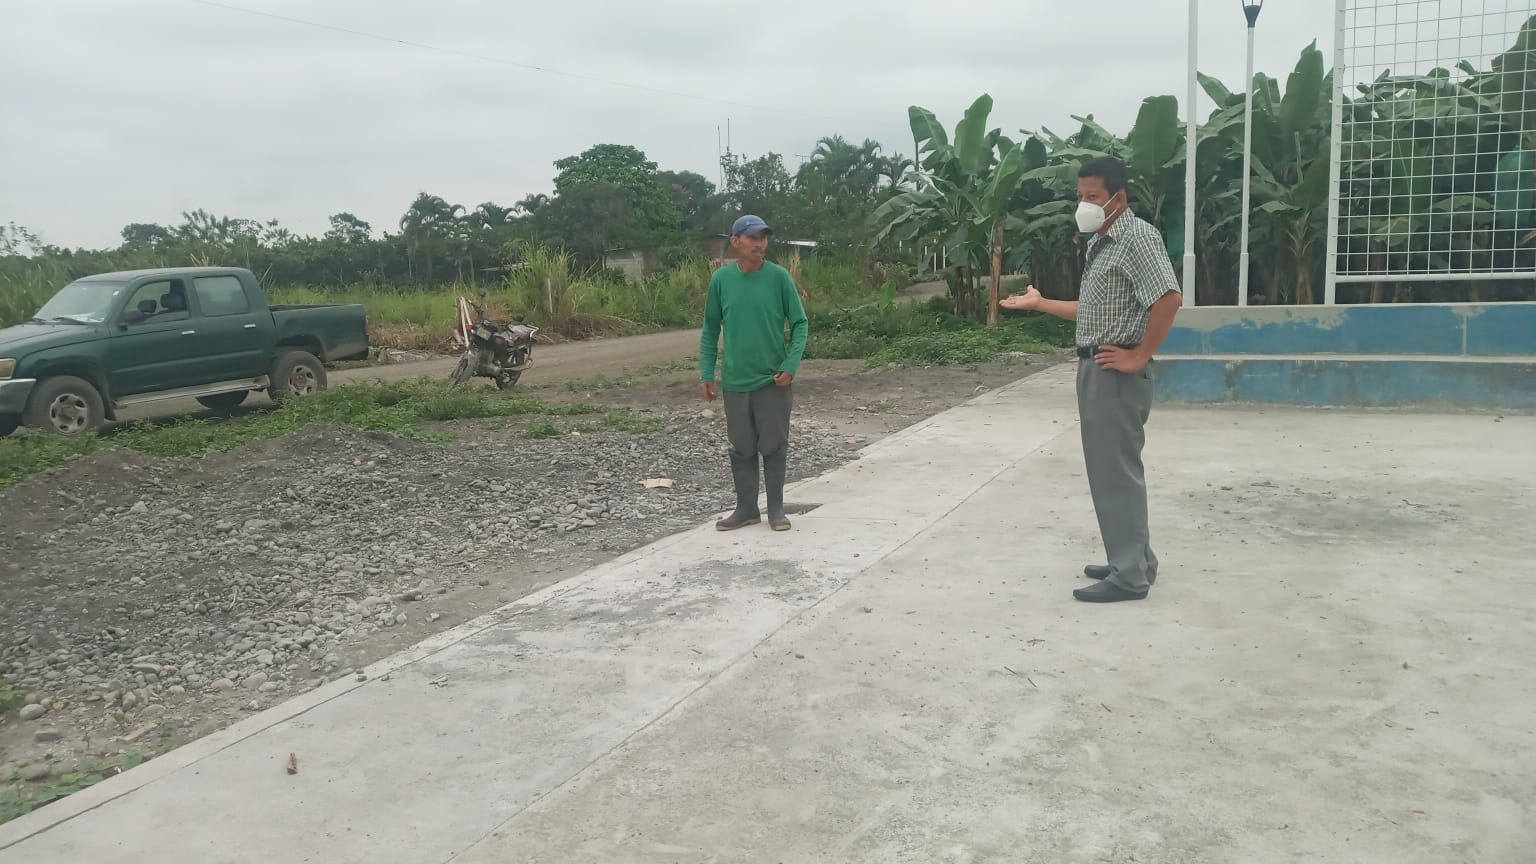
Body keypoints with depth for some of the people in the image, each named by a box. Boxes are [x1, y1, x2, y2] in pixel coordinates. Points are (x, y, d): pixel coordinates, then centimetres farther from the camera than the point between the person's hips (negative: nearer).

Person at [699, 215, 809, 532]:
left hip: (774, 379, -2)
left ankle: (776, 509, 18)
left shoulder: (779, 277, -6)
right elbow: (710, 330, 6)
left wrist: (791, 365, -13)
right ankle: (746, 509, 22)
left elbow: (800, 323, -1)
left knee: (774, 445, 5)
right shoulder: (721, 279, -1)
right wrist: (706, 373, 1)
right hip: (735, 380, 2)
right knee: (742, 447, 10)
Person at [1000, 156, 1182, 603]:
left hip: (1117, 374, -10)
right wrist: (1039, 303, 25)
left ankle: (1129, 575, 2)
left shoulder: (1137, 236, -14)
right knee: (1108, 468, 15)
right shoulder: (1100, 243, 16)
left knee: (1116, 471, -5)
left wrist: (1139, 356, -21)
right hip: (1094, 369, 10)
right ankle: (1132, 559, 25)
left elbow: (1169, 298, -26)